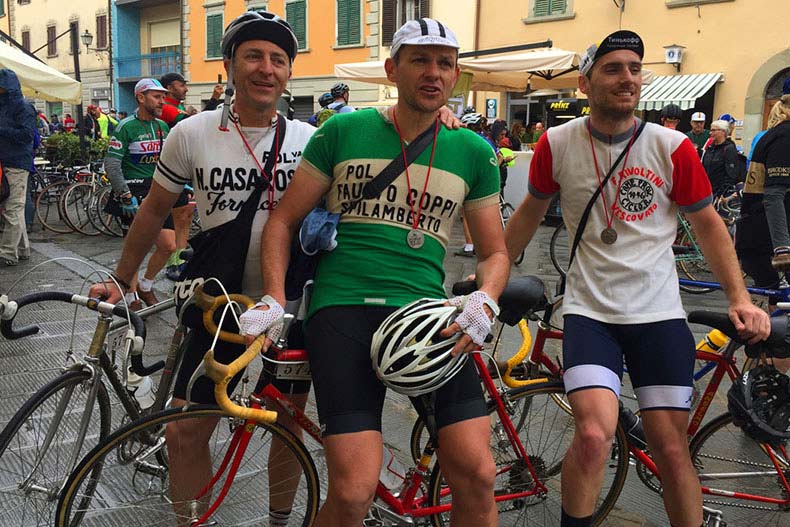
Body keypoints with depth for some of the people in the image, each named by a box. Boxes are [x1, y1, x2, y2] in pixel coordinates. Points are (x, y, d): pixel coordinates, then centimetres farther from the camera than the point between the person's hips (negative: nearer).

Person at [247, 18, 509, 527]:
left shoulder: (473, 152, 11)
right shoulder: (343, 131, 7)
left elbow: (494, 251, 16)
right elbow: (284, 220, 10)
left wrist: (483, 301, -6)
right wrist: (274, 301, -3)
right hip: (344, 310, -2)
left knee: (477, 475, -10)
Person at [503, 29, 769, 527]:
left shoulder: (672, 146, -5)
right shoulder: (557, 144, -3)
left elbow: (708, 224, 6)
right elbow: (530, 213, 12)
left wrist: (740, 297, -3)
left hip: (659, 314, 1)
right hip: (590, 310, -1)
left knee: (672, 449, 4)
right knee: (595, 434, -20)